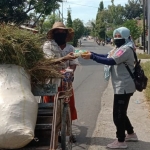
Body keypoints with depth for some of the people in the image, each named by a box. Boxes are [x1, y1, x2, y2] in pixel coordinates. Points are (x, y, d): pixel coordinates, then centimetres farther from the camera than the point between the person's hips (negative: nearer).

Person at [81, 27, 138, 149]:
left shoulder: (126, 49, -17)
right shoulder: (119, 48, 16)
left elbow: (111, 61, -28)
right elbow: (107, 56, 10)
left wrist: (92, 57, -29)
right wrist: (92, 53, -2)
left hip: (124, 87, -10)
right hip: (121, 86, 10)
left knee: (118, 114, -5)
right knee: (120, 112, 20)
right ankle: (131, 134, 34)